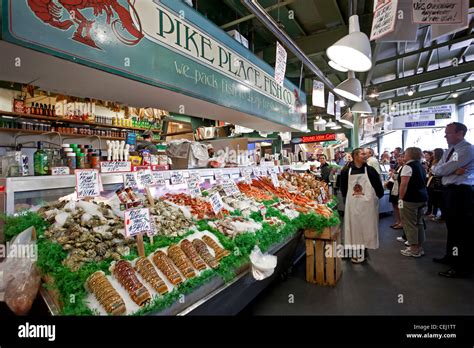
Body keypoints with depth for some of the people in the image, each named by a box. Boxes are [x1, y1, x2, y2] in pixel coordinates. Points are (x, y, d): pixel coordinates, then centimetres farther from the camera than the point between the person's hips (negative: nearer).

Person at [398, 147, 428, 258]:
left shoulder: (408, 166, -13)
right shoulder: (420, 166, 14)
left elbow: (404, 184, -19)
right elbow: (421, 182, 17)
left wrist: (400, 198, -13)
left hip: (410, 199, -9)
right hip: (422, 198, 9)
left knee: (410, 224, -1)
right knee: (419, 223, 15)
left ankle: (414, 249, 6)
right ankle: (419, 247, 23)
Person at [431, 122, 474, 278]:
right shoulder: (448, 151, 14)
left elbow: (445, 169, -21)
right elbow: (436, 170, 5)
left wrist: (436, 168, 0)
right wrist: (453, 170, -12)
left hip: (461, 192, -9)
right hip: (448, 191, 9)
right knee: (451, 226, 19)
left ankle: (461, 267, 8)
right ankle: (451, 256, 34)